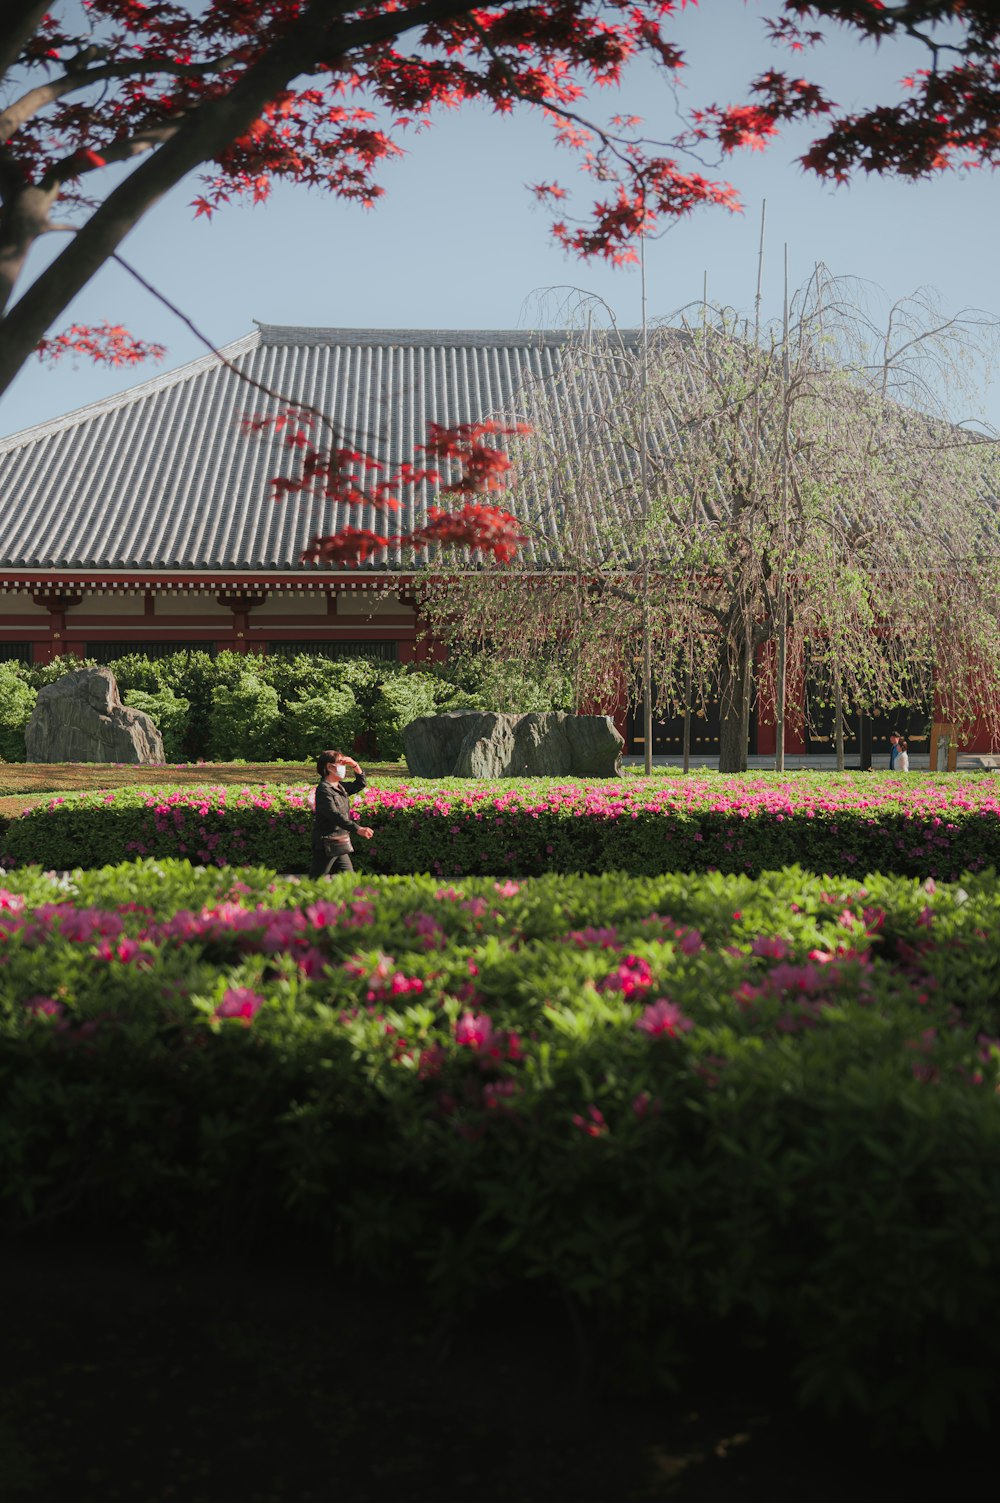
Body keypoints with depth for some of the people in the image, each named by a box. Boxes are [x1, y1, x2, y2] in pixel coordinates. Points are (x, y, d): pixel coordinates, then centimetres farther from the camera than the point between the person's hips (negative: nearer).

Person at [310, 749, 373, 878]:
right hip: (326, 845, -9)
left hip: (340, 845, 9)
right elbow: (335, 815, -27)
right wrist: (357, 829, -36)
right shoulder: (324, 790, -16)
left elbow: (360, 784, 27)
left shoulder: (340, 787, 12)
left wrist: (355, 765, 11)